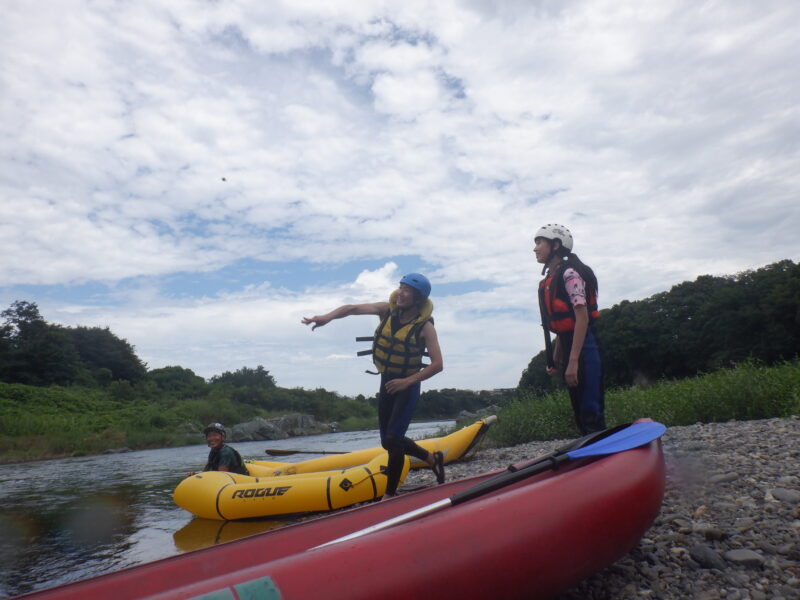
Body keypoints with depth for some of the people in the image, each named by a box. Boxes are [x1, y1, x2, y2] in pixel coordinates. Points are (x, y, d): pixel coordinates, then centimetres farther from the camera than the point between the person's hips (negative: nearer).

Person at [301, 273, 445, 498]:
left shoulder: (425, 326, -16)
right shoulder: (388, 309, -3)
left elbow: (437, 364, -20)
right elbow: (353, 308, -13)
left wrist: (407, 381, -26)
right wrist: (327, 317, -30)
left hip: (407, 386, -6)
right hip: (387, 382, 6)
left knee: (392, 439, -12)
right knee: (389, 441, 14)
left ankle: (390, 494, 4)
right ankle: (432, 458, 35)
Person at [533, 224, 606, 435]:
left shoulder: (569, 273, -9)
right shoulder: (549, 281, 17)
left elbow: (582, 318, -18)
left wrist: (573, 361, -23)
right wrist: (555, 360, 18)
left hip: (583, 348, -9)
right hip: (569, 347, 9)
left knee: (590, 412, -10)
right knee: (581, 417, 12)